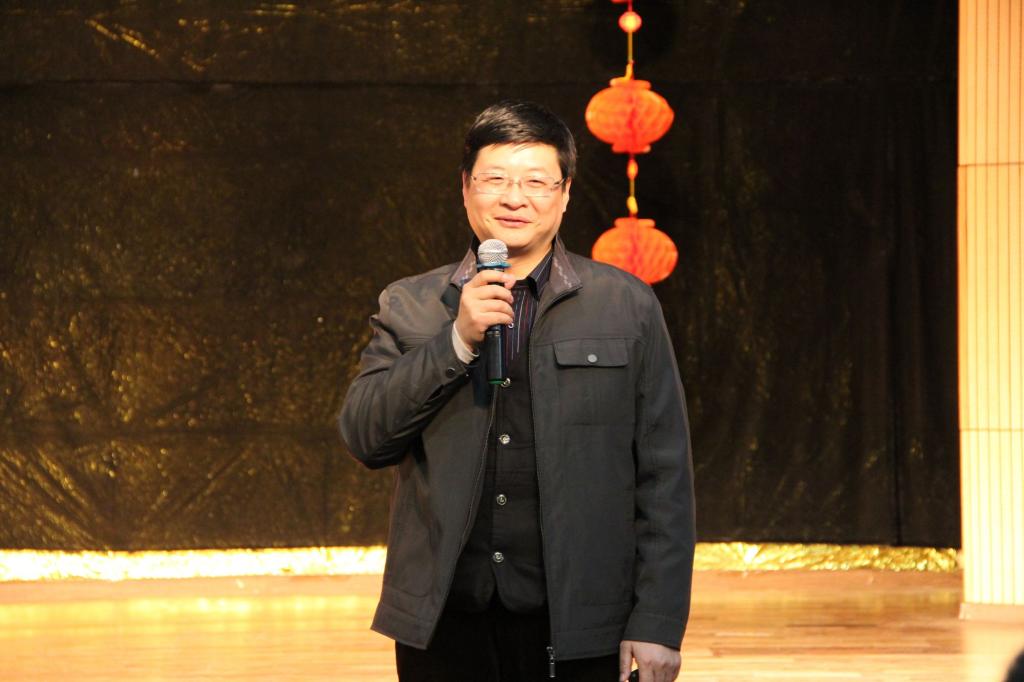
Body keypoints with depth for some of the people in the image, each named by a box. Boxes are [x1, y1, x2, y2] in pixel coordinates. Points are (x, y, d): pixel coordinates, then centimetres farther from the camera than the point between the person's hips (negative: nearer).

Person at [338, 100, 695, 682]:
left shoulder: (627, 306, 4)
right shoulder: (409, 306, 9)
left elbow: (665, 476, 2)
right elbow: (364, 437, -3)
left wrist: (659, 623, -4)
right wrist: (457, 341, -13)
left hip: (576, 629, -1)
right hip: (444, 626, 1)